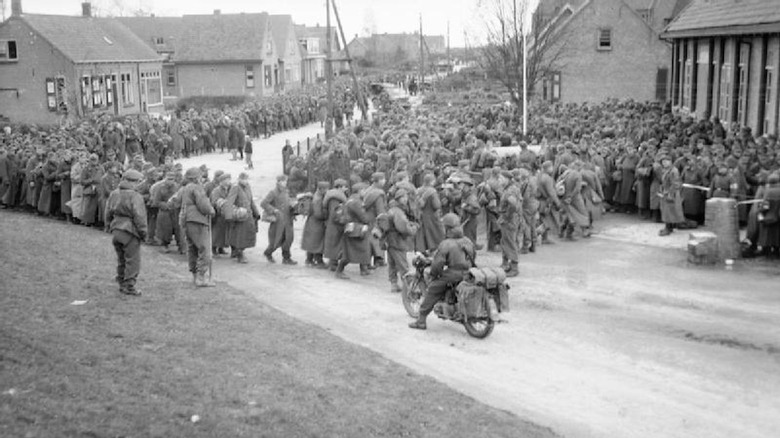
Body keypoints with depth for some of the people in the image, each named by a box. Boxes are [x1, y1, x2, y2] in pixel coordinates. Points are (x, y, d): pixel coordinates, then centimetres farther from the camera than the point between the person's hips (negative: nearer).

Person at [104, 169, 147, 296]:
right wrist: (143, 232, -7)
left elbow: (108, 213, 13)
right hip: (130, 232, -7)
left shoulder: (113, 194, 7)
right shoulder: (135, 196, -15)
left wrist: (110, 227, 23)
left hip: (116, 231, 7)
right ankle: (129, 286, 3)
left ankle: (122, 284, 26)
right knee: (132, 260, 2)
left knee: (121, 259, 19)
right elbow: (139, 217, -17)